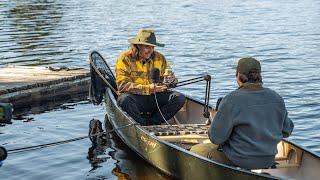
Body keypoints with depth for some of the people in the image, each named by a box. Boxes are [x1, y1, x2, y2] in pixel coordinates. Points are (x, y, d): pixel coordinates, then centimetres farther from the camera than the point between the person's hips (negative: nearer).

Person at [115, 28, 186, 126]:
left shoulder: (160, 58, 6)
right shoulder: (125, 58, -8)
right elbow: (122, 85, -18)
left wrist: (171, 79, -16)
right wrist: (148, 88, -27)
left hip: (155, 97, 4)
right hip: (135, 98, -4)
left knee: (179, 98, -16)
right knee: (124, 99, -36)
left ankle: (152, 122, -15)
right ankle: (143, 125, -15)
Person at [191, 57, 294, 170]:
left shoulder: (231, 100, -21)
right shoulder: (276, 98, -6)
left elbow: (216, 138, -17)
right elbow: (286, 131, 5)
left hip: (238, 161, -6)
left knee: (195, 151, 15)